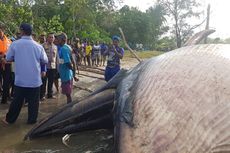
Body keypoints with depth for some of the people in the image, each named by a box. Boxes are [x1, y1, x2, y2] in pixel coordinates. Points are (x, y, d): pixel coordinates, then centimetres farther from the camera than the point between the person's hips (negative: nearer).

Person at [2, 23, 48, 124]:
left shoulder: (15, 44, -7)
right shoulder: (38, 46, -7)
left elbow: (8, 58, 5)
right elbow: (45, 61, 3)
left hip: (20, 79, 1)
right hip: (35, 79, 0)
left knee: (17, 101, 14)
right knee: (33, 101, 11)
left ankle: (9, 119, 28)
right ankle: (32, 120, 21)